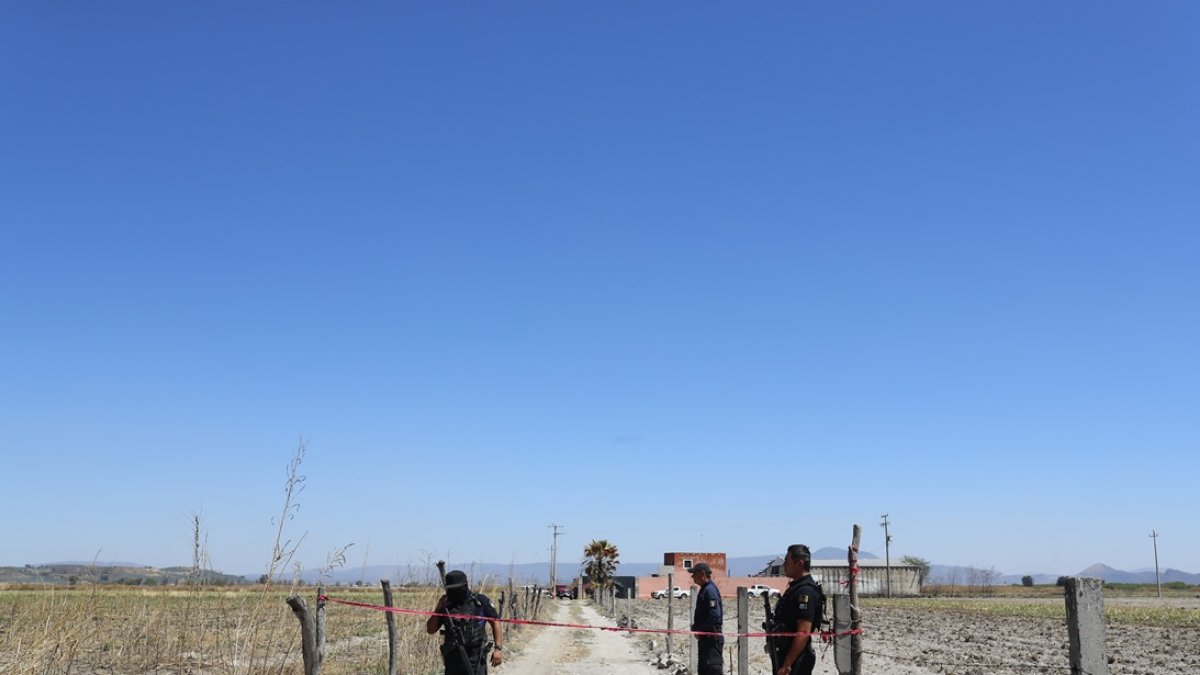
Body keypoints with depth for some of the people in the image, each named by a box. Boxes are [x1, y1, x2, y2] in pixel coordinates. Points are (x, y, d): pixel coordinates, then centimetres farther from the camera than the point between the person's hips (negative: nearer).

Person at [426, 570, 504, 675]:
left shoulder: (480, 601, -2)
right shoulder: (446, 606, 5)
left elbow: (495, 622, 1)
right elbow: (430, 630, 7)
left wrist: (498, 648, -7)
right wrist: (438, 609, -7)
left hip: (475, 659, -4)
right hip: (453, 659, 4)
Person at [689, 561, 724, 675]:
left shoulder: (710, 590, -17)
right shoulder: (704, 589, 15)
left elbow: (715, 616, -25)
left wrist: (699, 630, -17)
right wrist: (695, 627, 11)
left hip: (711, 637, -11)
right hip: (704, 637, 11)